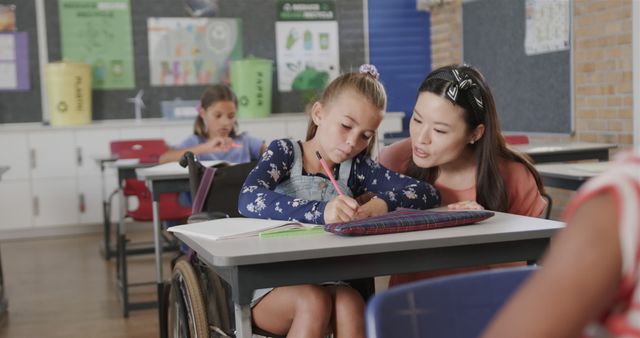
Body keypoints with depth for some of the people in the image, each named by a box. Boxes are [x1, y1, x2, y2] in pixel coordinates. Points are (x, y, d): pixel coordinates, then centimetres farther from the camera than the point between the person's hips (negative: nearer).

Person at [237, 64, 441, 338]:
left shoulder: (356, 167, 5)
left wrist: (384, 202, -23)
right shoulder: (284, 152, -3)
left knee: (350, 302, -28)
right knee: (314, 300, -31)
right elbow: (248, 200, -23)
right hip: (272, 288, -2)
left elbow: (428, 193, -1)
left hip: (328, 284, 3)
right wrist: (319, 211, -36)